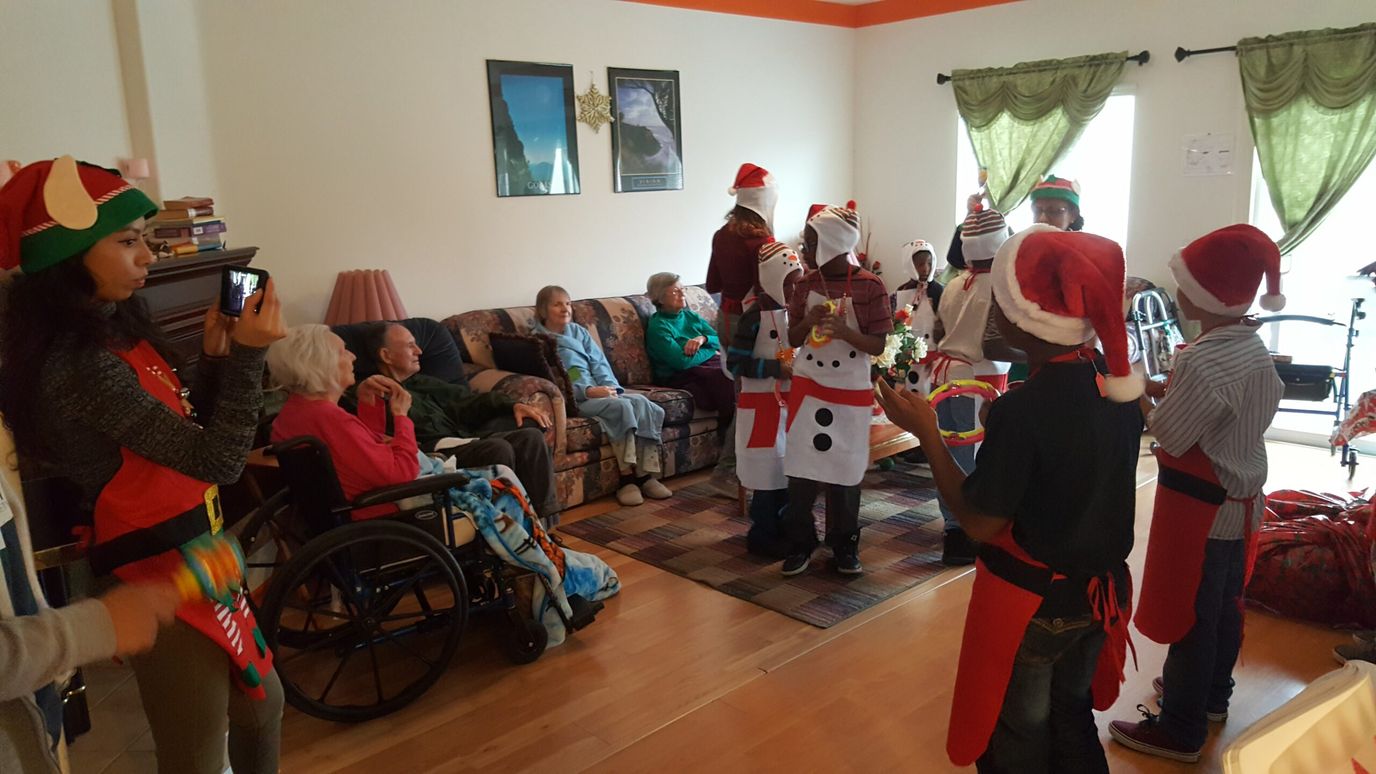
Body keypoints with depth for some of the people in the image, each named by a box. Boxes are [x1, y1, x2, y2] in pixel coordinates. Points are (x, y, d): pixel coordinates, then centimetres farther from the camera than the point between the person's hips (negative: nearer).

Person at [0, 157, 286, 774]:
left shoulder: (114, 328, 5)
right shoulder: (78, 363, -24)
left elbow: (189, 434, 10)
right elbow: (217, 461, -24)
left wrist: (217, 356, -3)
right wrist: (247, 355, -22)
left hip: (191, 559, 9)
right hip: (162, 576, -9)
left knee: (261, 705, 24)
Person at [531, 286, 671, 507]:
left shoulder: (578, 331, 22)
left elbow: (599, 363, 13)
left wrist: (609, 387, -8)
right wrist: (588, 391, -22)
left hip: (599, 390, 6)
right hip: (572, 398, -6)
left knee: (641, 402, -22)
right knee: (622, 406, -31)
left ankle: (646, 475, -22)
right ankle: (627, 478, -28)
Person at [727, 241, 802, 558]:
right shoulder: (756, 315, -15)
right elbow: (735, 363, -17)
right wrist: (777, 368, -22)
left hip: (792, 400, 7)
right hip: (763, 403, -7)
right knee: (769, 467, -2)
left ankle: (784, 527, 28)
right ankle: (762, 536, 12)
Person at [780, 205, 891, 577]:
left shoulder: (870, 286, -9)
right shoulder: (805, 284, 2)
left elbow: (877, 346, -8)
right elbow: (793, 339, 7)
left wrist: (846, 332, -26)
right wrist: (808, 321, -14)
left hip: (850, 392, -3)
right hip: (807, 387, 3)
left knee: (844, 470, 5)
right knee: (800, 467, 3)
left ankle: (845, 546, 21)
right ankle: (800, 543, 17)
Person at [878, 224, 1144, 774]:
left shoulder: (1021, 410, -29)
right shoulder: (1117, 382, -7)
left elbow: (980, 522, -21)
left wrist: (926, 434, -17)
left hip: (1030, 602, -6)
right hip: (1101, 589, 7)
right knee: (1072, 716, 28)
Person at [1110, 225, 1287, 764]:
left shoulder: (1201, 359, -26)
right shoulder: (1255, 349, 3)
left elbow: (1168, 435, -19)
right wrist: (1167, 390, 6)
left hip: (1201, 507, -9)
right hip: (1240, 500, 9)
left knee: (1188, 615, 3)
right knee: (1223, 606, 23)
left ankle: (1181, 731, 15)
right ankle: (1213, 693, 41)